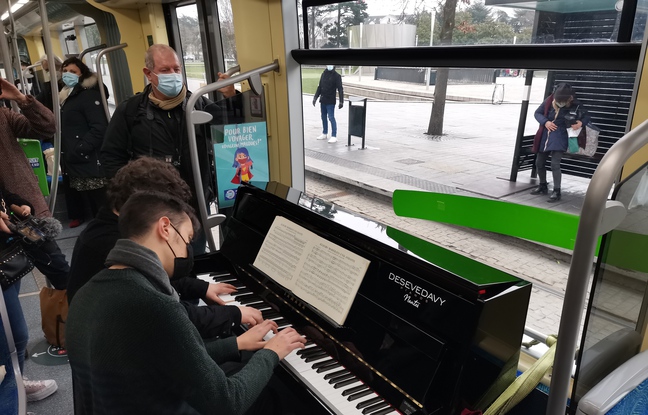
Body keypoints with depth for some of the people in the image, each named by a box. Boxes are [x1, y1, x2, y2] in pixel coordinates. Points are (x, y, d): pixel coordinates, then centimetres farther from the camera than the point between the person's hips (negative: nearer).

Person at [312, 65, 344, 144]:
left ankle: (334, 136, -2)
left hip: (330, 101, -6)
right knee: (323, 117, 13)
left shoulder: (336, 76, -7)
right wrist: (315, 98, 11)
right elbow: (319, 87, 16)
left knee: (331, 118, -7)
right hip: (322, 100, 6)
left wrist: (341, 101, -15)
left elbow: (340, 90, -9)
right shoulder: (323, 74, 10)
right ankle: (324, 134, 25)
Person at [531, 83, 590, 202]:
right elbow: (537, 113, 5)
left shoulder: (575, 106, -8)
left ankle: (557, 192, -6)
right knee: (539, 163, 11)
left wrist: (581, 123, -15)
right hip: (544, 136, 4)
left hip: (559, 137, -4)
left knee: (555, 164, -16)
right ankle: (543, 186, 32)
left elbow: (587, 116, 7)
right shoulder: (549, 101, -4)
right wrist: (545, 122, -13)